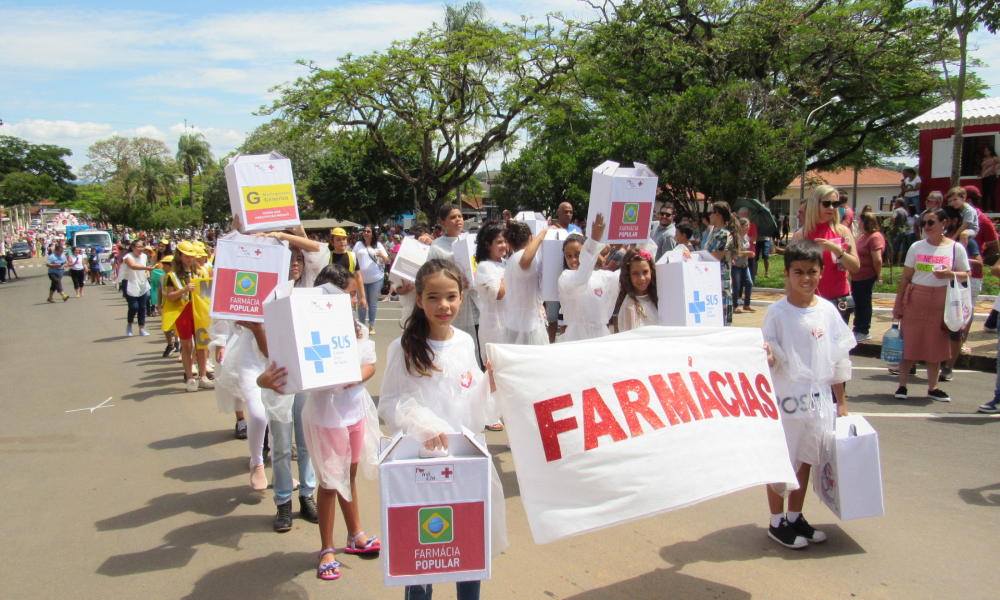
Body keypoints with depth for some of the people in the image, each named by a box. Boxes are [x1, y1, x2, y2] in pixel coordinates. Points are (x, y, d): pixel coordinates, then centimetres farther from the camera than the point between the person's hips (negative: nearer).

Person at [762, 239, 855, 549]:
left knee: (805, 459, 15)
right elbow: (770, 360, -9)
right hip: (785, 399, -4)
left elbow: (838, 359, 8)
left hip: (818, 400, 4)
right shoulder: (777, 312, -10)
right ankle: (777, 523, 21)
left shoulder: (827, 310, 2)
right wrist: (766, 358, -33)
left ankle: (795, 518, 31)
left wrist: (841, 401, 11)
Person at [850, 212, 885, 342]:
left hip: (866, 277, -9)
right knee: (857, 303, 16)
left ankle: (864, 332, 12)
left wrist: (878, 275, -14)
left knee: (864, 303, 1)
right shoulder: (863, 236, 14)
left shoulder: (875, 237, -18)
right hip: (856, 276, 9)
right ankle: (857, 328, 28)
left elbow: (877, 260, -22)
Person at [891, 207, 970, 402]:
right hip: (915, 298, 0)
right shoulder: (917, 247, 3)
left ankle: (932, 388, 17)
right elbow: (905, 277, 4)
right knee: (909, 343, -1)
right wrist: (898, 304, 1)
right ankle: (902, 386, 7)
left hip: (941, 302, 0)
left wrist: (950, 274, -16)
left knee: (936, 345, 7)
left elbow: (966, 275, 6)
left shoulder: (956, 248, 2)